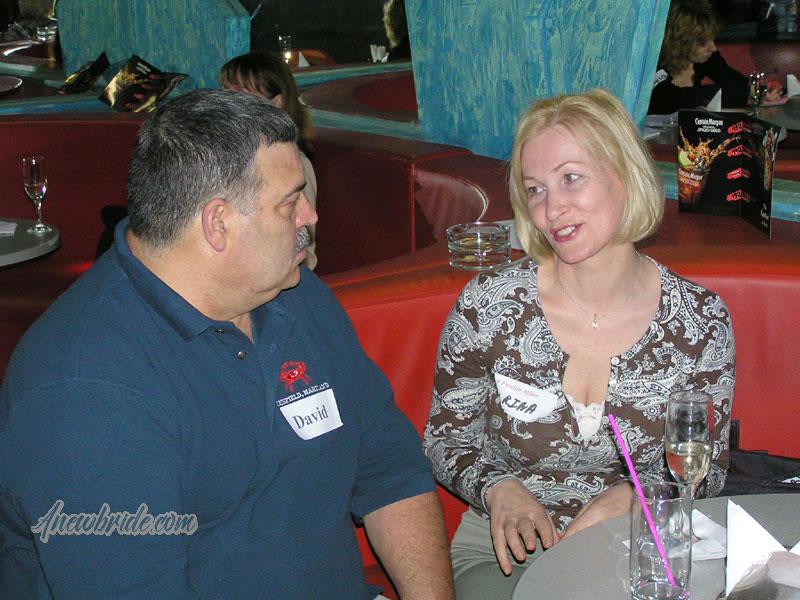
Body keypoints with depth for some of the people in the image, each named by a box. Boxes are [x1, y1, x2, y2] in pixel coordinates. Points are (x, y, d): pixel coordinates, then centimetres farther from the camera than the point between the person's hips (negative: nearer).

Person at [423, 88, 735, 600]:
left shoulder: (701, 321, -6)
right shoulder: (486, 306, -8)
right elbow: (446, 437, 4)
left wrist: (629, 496, -14)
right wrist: (499, 490, -16)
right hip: (504, 553, -1)